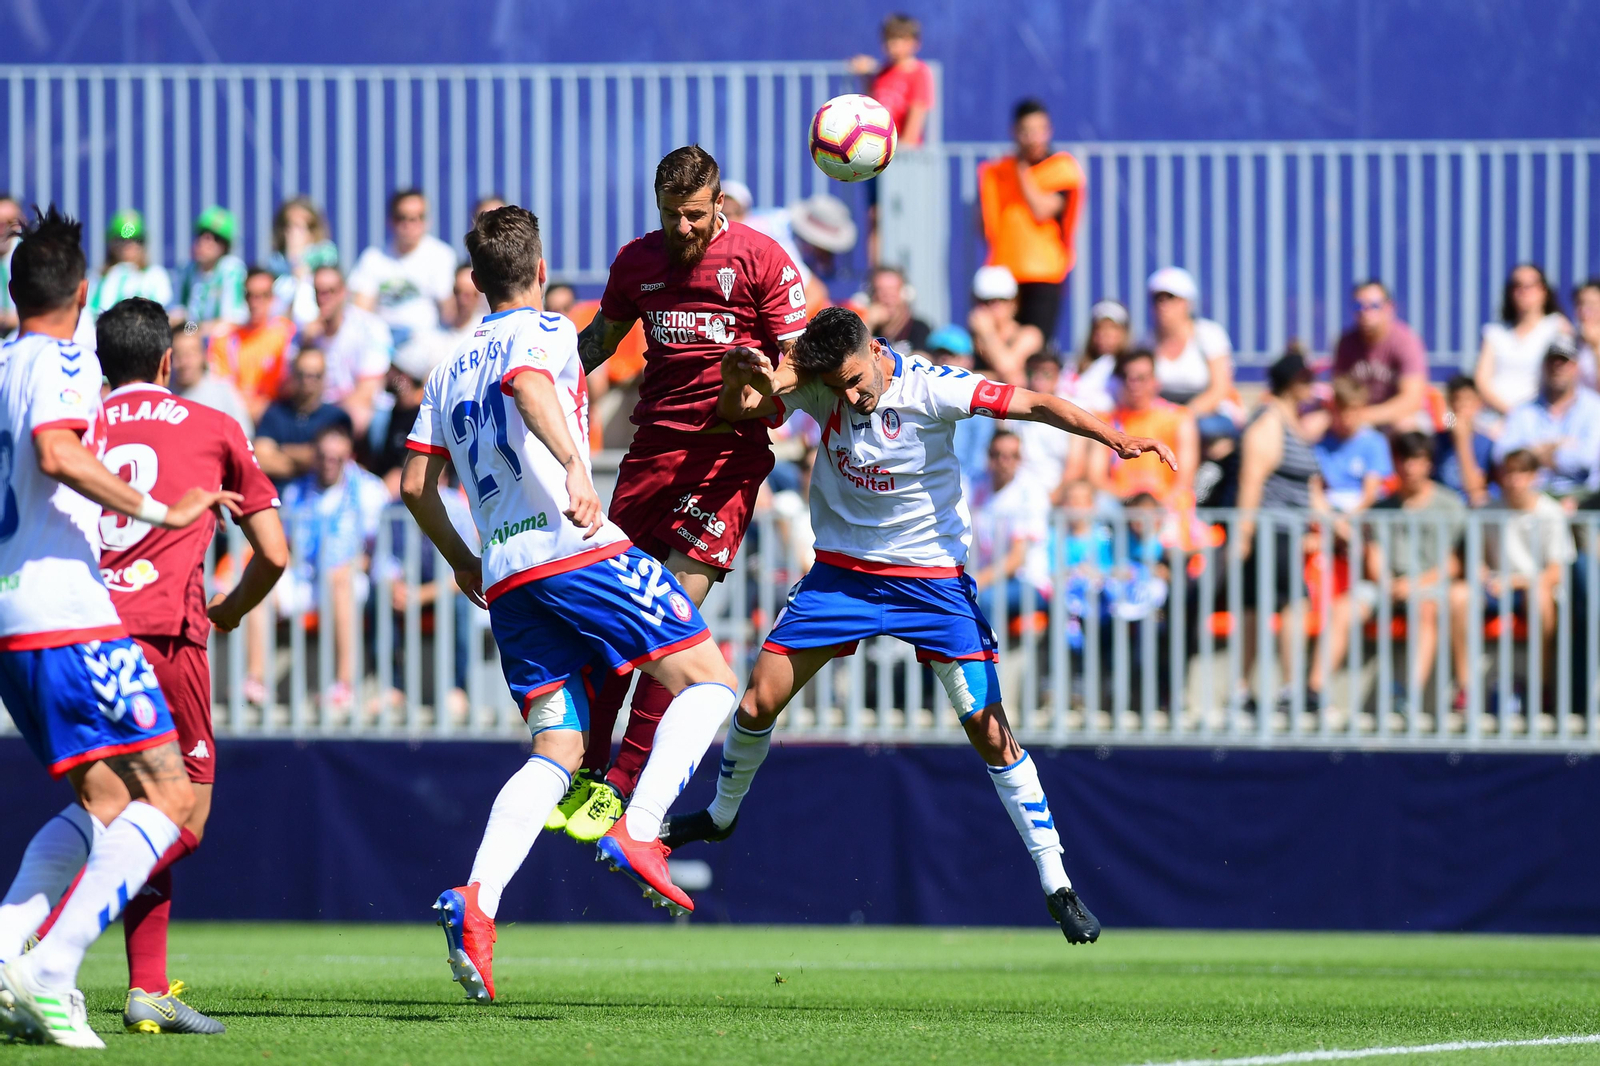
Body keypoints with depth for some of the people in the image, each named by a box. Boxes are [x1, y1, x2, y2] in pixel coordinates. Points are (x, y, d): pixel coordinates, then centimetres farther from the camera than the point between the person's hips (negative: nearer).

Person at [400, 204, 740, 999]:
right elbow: (529, 383, -22)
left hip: (505, 578, 7)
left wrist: (461, 561, 34)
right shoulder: (544, 332, 3)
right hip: (578, 549, -7)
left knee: (557, 753, 5)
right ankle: (638, 835, -17)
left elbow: (416, 484, 19)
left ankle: (477, 900, -17)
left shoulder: (450, 370, 22)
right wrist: (575, 463, -36)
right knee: (709, 680, 2)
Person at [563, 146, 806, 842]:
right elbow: (602, 336, 28)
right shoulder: (638, 261, 12)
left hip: (729, 450, -5)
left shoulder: (761, 260, -3)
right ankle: (584, 771, 13)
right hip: (654, 441, 5)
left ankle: (622, 787, -12)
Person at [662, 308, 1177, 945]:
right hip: (842, 573, 3)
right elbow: (735, 409, -2)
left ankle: (1057, 886, -3)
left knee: (989, 730, -10)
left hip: (933, 576, -3)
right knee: (757, 702, 0)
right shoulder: (819, 386, -10)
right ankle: (722, 814, 30)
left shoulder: (929, 390, -22)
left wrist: (1114, 438, -40)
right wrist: (738, 374, -26)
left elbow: (1035, 406, -27)